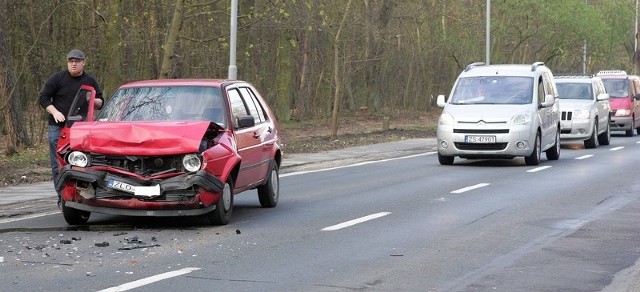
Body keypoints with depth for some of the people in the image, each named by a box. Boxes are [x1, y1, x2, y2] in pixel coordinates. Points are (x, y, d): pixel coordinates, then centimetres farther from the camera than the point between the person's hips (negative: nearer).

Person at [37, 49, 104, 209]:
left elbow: (100, 103, 15)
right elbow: (43, 98, 2)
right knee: (58, 166, -3)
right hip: (58, 128, -2)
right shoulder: (57, 78, 1)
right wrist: (54, 112, -13)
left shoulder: (90, 81, 10)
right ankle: (62, 199, 1)